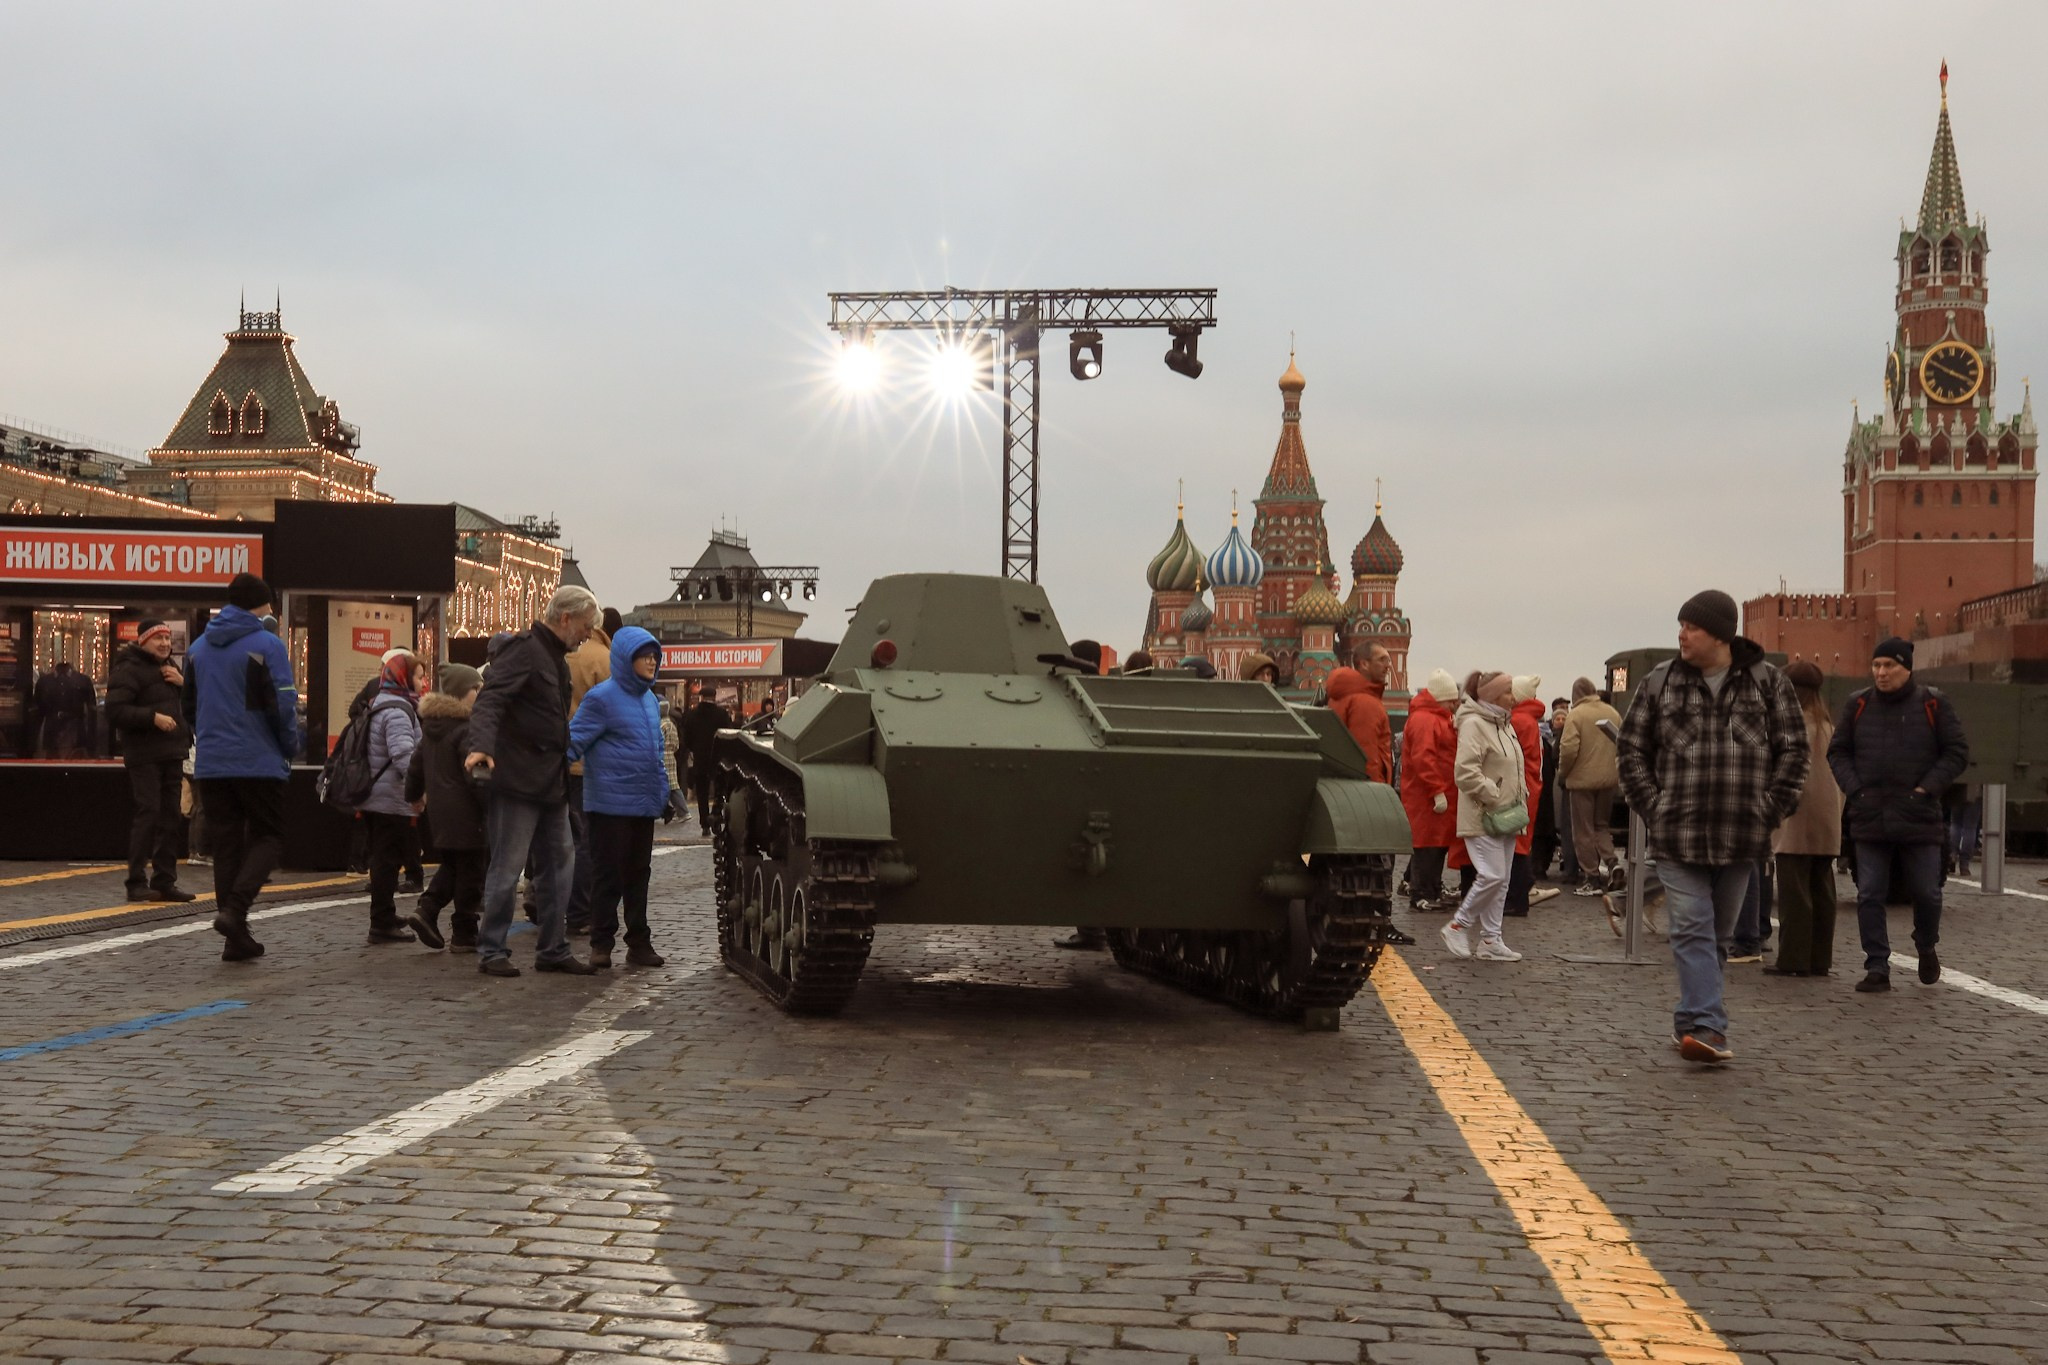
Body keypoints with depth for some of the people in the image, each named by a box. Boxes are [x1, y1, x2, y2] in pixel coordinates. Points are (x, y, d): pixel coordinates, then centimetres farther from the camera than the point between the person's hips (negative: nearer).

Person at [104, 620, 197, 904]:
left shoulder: (170, 667, 19)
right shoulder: (128, 670, -7)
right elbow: (116, 710, -18)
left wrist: (183, 683, 2)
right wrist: (153, 717, -24)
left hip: (172, 754, 8)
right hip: (144, 755, -8)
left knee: (169, 817, 8)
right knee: (147, 813, -12)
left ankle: (165, 880, 13)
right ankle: (137, 882, -8)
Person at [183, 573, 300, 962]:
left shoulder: (198, 648, 13)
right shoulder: (267, 644, -9)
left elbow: (190, 707, 20)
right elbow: (283, 706, -13)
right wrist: (291, 748, 1)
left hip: (211, 765, 6)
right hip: (258, 763, -6)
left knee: (225, 845, 9)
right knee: (267, 838, 6)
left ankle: (236, 938, 8)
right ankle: (235, 909, -15)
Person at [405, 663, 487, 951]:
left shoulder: (431, 727, 12)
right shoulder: (466, 728, -15)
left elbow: (416, 763, 20)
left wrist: (414, 794, 33)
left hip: (438, 808, 8)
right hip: (464, 811, -8)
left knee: (450, 865, 21)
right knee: (471, 870, 1)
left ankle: (426, 909, 2)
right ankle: (463, 935, 6)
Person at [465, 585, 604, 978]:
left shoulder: (556, 657, 18)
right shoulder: (524, 649, -12)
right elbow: (489, 699, -25)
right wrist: (481, 746, -40)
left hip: (551, 783, 10)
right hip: (517, 782, -10)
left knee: (558, 865, 11)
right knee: (507, 868, -3)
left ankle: (553, 949, 19)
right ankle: (491, 950, 5)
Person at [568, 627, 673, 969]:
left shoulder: (649, 700, 15)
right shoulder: (602, 698, -8)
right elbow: (574, 741, -11)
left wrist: (663, 794, 24)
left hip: (644, 805, 7)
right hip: (610, 805, -7)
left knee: (638, 875, 12)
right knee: (607, 875, -1)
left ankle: (639, 943, 18)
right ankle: (601, 944, 7)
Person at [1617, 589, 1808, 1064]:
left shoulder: (1767, 682, 3)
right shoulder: (1660, 683, 3)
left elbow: (1793, 749, 6)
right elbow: (1632, 751, 7)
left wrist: (1770, 810, -2)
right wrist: (1654, 809, -1)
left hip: (1740, 837, 1)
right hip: (1677, 835, -1)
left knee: (1717, 934, 11)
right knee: (1691, 930, -8)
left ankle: (1691, 1021, 24)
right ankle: (1706, 1025, -11)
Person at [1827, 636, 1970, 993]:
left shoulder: (1933, 704, 0)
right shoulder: (1857, 706, 5)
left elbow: (1957, 752, 1)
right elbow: (1837, 752, 10)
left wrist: (1927, 789, -8)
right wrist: (1854, 789, -4)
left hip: (1919, 819, -2)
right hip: (1869, 818, 2)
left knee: (1926, 893, 5)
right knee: (1869, 896, -1)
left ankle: (1926, 948, 34)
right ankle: (1877, 968, 5)